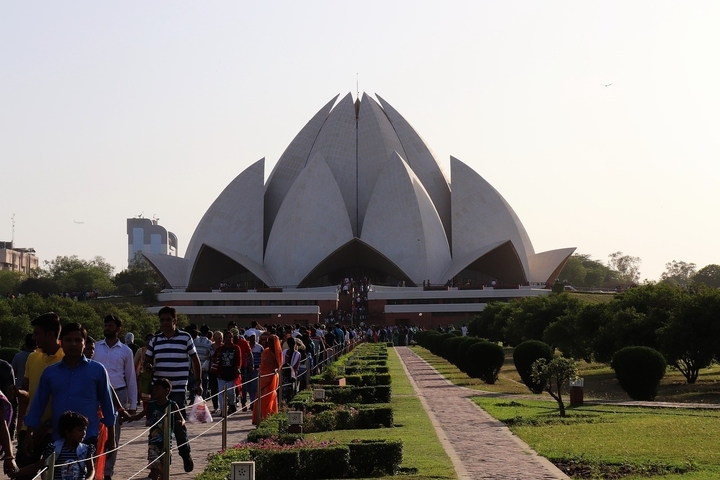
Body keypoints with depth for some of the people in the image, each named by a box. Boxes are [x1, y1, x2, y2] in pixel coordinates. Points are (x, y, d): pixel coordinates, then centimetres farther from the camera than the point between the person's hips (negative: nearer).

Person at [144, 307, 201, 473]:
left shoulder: (185, 338, -1)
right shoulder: (155, 340, 7)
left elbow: (195, 360, 7)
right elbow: (147, 361, 15)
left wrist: (198, 382, 6)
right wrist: (148, 366, -9)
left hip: (179, 389, -3)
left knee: (179, 424, 0)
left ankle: (186, 455, 20)